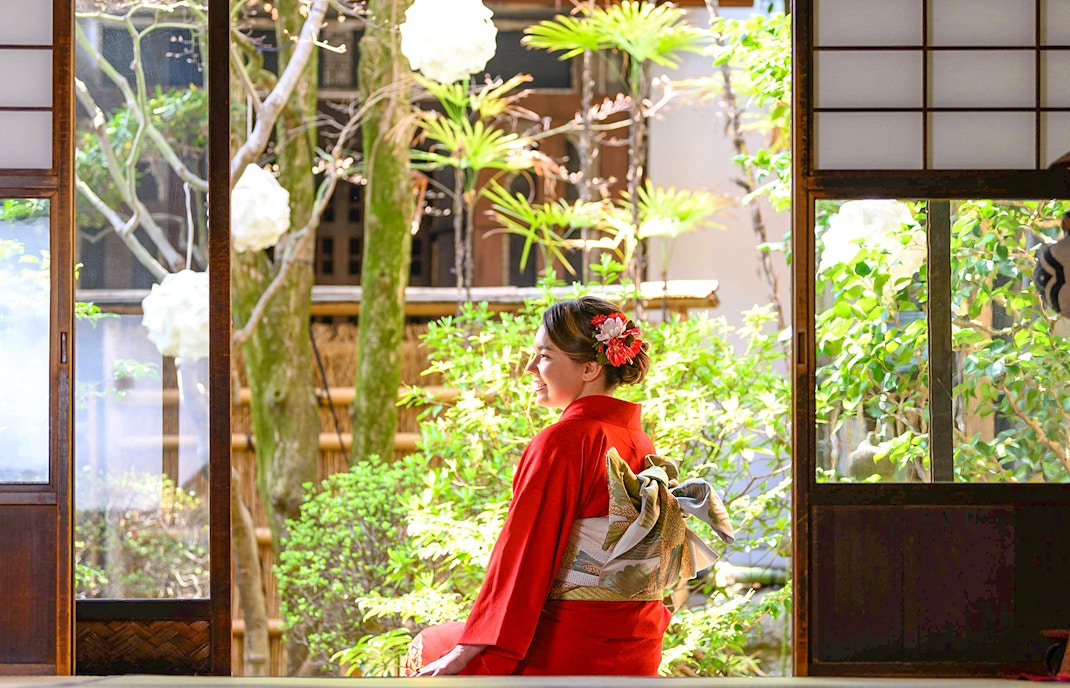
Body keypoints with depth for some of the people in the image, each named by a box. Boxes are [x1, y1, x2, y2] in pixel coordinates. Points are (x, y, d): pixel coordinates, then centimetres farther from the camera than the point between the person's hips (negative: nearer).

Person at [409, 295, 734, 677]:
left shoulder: (561, 442, -15)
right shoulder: (642, 443, 8)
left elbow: (521, 555, -16)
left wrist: (466, 654, -13)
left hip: (564, 648, -7)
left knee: (429, 649, 13)